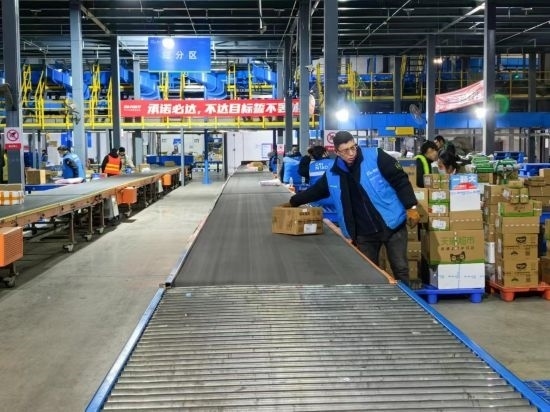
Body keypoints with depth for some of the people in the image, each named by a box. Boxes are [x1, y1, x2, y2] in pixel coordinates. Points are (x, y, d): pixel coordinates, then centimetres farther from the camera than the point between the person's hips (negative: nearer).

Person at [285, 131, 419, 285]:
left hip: (392, 224, -4)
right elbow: (314, 191, 18)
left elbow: (400, 180, -10)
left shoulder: (376, 157, -11)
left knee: (400, 268, 4)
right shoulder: (332, 175, 1)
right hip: (364, 233, 4)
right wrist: (292, 202, 23)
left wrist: (411, 207, -14)